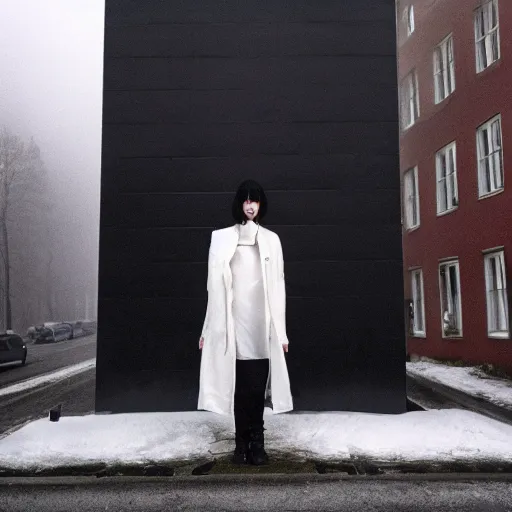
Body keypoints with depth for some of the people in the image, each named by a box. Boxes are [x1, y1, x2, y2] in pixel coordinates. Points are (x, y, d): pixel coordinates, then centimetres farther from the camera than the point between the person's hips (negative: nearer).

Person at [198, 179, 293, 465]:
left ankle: (255, 442, 6)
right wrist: (210, 328, 3)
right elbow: (215, 285, 6)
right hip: (234, 321, 0)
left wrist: (281, 331, 4)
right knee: (240, 385, 1)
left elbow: (278, 285, 8)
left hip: (261, 322, 1)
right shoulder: (222, 238, 9)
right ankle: (243, 442, 10)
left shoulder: (271, 239, 12)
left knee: (257, 384, -3)